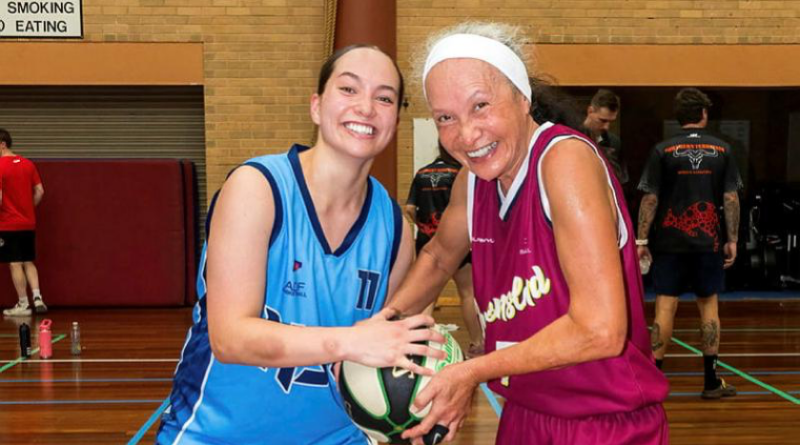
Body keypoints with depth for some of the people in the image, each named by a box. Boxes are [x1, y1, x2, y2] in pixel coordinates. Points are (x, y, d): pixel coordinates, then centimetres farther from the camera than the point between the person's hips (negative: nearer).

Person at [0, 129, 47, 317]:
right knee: (28, 262, 15)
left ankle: (23, 305, 6)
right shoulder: (28, 163, 6)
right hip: (29, 223, 6)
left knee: (15, 264, 2)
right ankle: (37, 298, 4)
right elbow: (39, 191, 8)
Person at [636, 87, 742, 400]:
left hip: (670, 242, -1)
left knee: (665, 307, 1)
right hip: (707, 242, 1)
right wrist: (732, 240, 5)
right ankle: (711, 382, 14)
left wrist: (641, 239, -2)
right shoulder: (721, 150, 3)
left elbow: (650, 199, -6)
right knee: (709, 305, 10)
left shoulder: (663, 151, -2)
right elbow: (731, 198, 0)